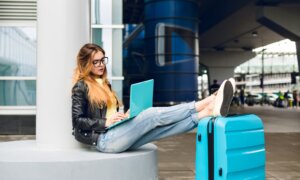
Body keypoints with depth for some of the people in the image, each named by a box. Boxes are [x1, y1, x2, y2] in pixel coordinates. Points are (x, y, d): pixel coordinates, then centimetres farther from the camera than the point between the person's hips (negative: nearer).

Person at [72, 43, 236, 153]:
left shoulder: (104, 84, 22)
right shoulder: (81, 87, -2)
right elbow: (77, 120, -9)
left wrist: (124, 116, 2)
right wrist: (105, 122, -19)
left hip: (117, 138, 7)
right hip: (104, 139, -7)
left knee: (163, 126, -17)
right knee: (152, 114, -24)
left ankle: (210, 111, -33)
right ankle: (204, 104, -26)